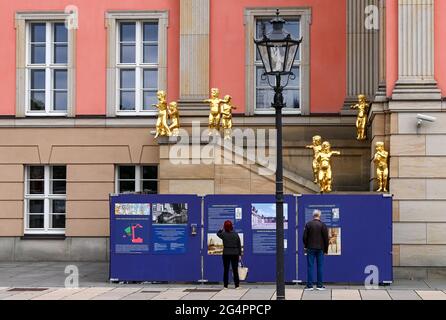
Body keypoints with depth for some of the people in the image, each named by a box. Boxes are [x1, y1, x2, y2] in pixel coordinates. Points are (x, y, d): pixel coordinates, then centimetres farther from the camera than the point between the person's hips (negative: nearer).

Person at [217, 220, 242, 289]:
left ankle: (225, 285, 7)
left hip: (226, 254, -1)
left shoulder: (223, 234, -7)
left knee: (226, 270, 6)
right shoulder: (236, 234, -2)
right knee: (235, 270, 6)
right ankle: (237, 285, 7)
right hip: (235, 254, 1)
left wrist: (222, 229, 21)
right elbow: (239, 245, 1)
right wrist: (239, 254, 8)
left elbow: (218, 233, 17)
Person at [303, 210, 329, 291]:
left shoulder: (308, 224, -3)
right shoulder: (323, 225, -3)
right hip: (320, 249, 0)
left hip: (310, 248, 0)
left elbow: (305, 237, -1)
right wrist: (326, 249, 8)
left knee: (310, 266, 2)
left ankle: (309, 285, 1)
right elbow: (326, 238, -1)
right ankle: (320, 285, 6)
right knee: (320, 266, 5)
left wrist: (305, 246, 13)